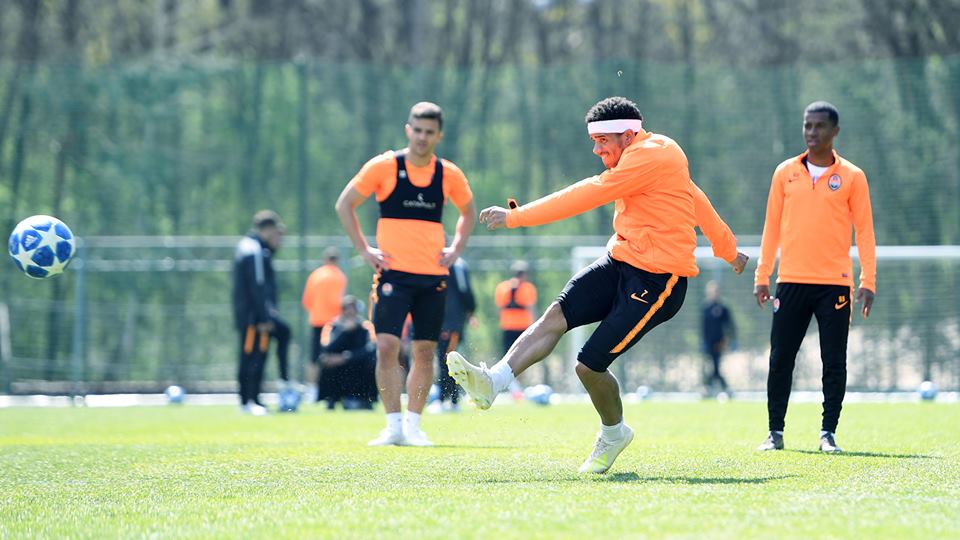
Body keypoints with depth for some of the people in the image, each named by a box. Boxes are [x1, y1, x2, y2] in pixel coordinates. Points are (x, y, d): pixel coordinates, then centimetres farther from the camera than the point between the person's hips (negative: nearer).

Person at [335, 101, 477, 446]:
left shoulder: (449, 175, 5)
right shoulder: (384, 167, -3)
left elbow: (468, 213, 23)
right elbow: (344, 204, 4)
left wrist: (455, 249, 9)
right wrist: (363, 249, -2)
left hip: (433, 276, 3)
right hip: (393, 273, -3)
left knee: (425, 351, 2)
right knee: (387, 346, -13)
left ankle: (413, 424, 10)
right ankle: (393, 425, -8)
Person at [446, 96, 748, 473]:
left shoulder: (649, 157, -18)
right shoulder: (654, 153, 15)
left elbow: (586, 195, -22)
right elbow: (695, 199, 29)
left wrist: (516, 217, -20)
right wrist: (728, 249, 44)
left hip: (657, 281, -10)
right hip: (620, 262, 10)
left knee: (589, 365, -11)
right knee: (557, 315, -14)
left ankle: (613, 433, 18)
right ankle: (492, 382, -29)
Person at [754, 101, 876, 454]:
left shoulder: (852, 177, 3)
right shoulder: (786, 173, 9)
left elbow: (864, 230, 3)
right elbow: (772, 226, 11)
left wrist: (868, 281, -5)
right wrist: (762, 275, 7)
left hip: (834, 283, -2)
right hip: (791, 281, 2)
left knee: (834, 362, -1)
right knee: (780, 360, 1)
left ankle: (828, 432, 6)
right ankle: (775, 432, 8)